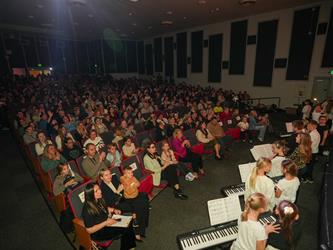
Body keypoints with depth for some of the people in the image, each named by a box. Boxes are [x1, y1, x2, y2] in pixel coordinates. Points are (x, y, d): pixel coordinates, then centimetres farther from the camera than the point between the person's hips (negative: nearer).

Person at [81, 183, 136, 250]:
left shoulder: (99, 200, -4)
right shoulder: (88, 210, -27)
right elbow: (89, 230, -22)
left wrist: (114, 210, -1)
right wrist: (106, 223, -24)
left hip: (107, 222, 8)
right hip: (97, 232, -7)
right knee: (125, 229, -18)